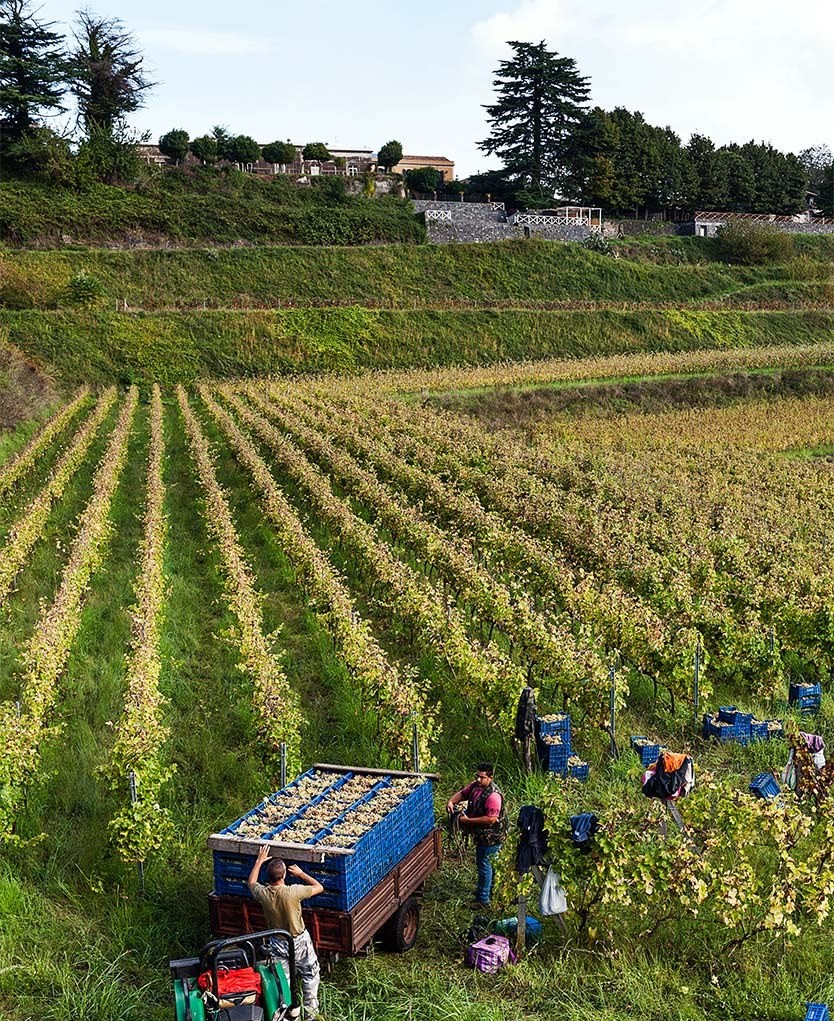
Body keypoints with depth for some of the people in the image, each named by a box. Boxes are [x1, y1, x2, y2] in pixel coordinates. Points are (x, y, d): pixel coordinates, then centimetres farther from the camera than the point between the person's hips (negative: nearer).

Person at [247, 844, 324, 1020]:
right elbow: (319, 888, -14)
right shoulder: (293, 892, -30)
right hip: (299, 941, -2)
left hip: (278, 943, 2)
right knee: (310, 975, 19)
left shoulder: (263, 894, -19)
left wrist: (259, 861, 11)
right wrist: (301, 874, -7)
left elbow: (251, 882, 6)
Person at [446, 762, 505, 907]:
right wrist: (451, 801, -11)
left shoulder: (493, 795, -29)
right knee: (484, 864, 24)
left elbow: (491, 819, -31)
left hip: (490, 837, -9)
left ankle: (483, 899, 13)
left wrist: (468, 820, -26)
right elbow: (462, 793, 12)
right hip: (481, 835, 9)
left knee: (484, 865, 2)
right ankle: (486, 888, 43)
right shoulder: (475, 786, -2)